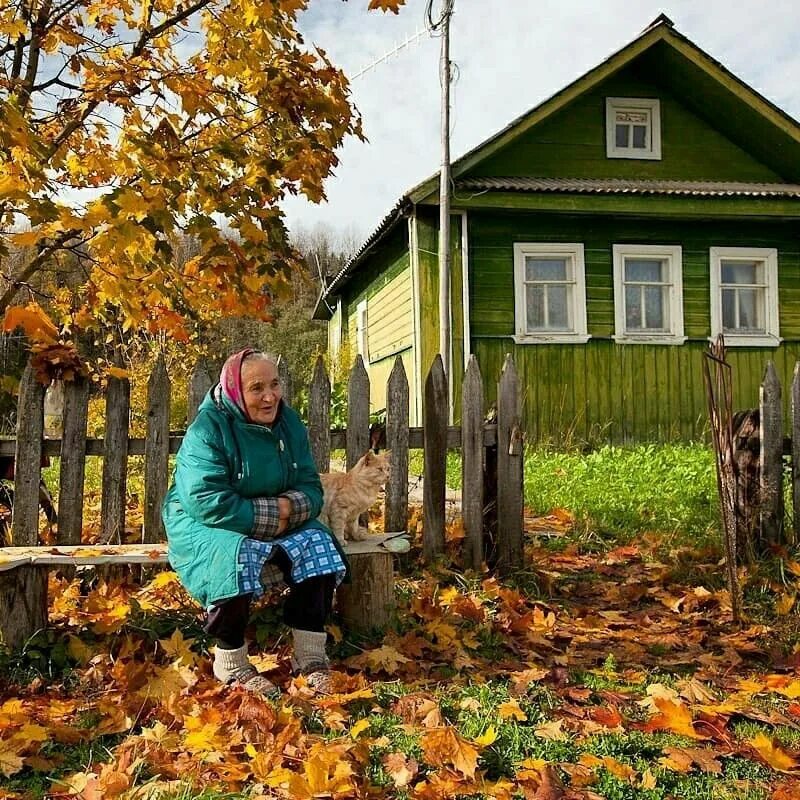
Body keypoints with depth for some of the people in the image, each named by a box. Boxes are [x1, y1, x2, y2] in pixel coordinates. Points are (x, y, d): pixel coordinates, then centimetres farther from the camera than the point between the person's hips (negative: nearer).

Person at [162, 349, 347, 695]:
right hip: (204, 526, -6)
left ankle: (310, 658, -10)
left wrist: (290, 507, -23)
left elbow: (311, 488, 0)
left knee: (318, 546, -19)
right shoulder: (209, 427, -18)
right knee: (236, 556, -37)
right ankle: (231, 664, -16)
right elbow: (207, 502, -27)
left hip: (275, 528, 6)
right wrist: (267, 516, -24)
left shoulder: (289, 423, 1)